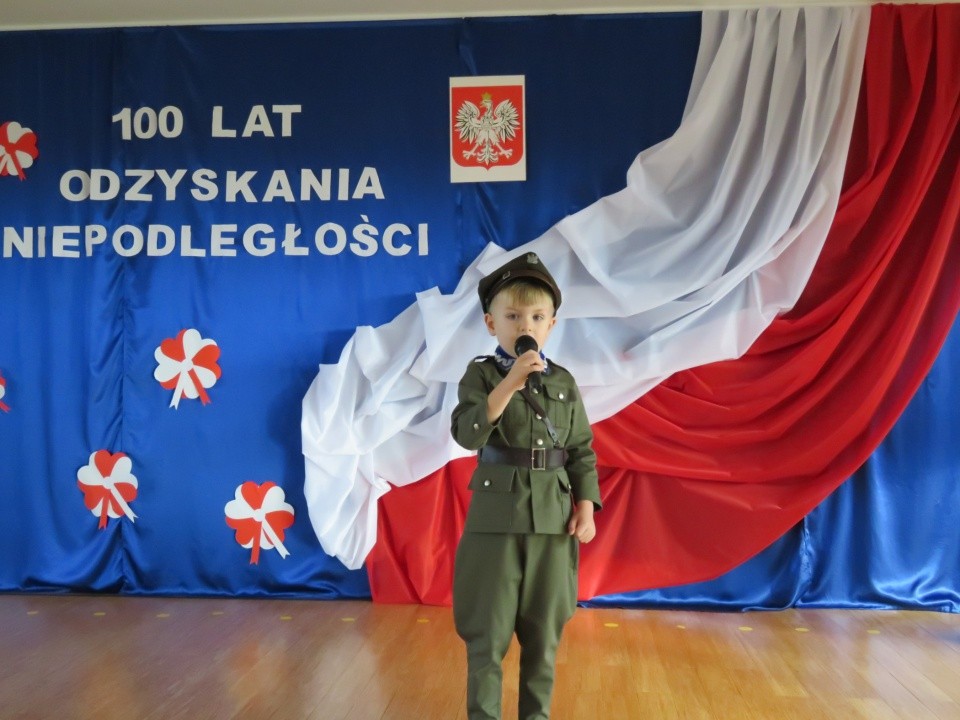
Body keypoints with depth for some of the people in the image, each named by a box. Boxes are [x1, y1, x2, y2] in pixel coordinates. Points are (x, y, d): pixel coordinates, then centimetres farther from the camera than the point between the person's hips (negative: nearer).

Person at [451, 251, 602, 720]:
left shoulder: (563, 382, 7)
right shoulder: (481, 374, -2)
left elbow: (582, 450, 9)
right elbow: (467, 434, -18)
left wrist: (585, 506, -1)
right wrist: (510, 383, -24)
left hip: (553, 517, 3)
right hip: (496, 514, -3)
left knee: (544, 629, 11)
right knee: (488, 629, 2)